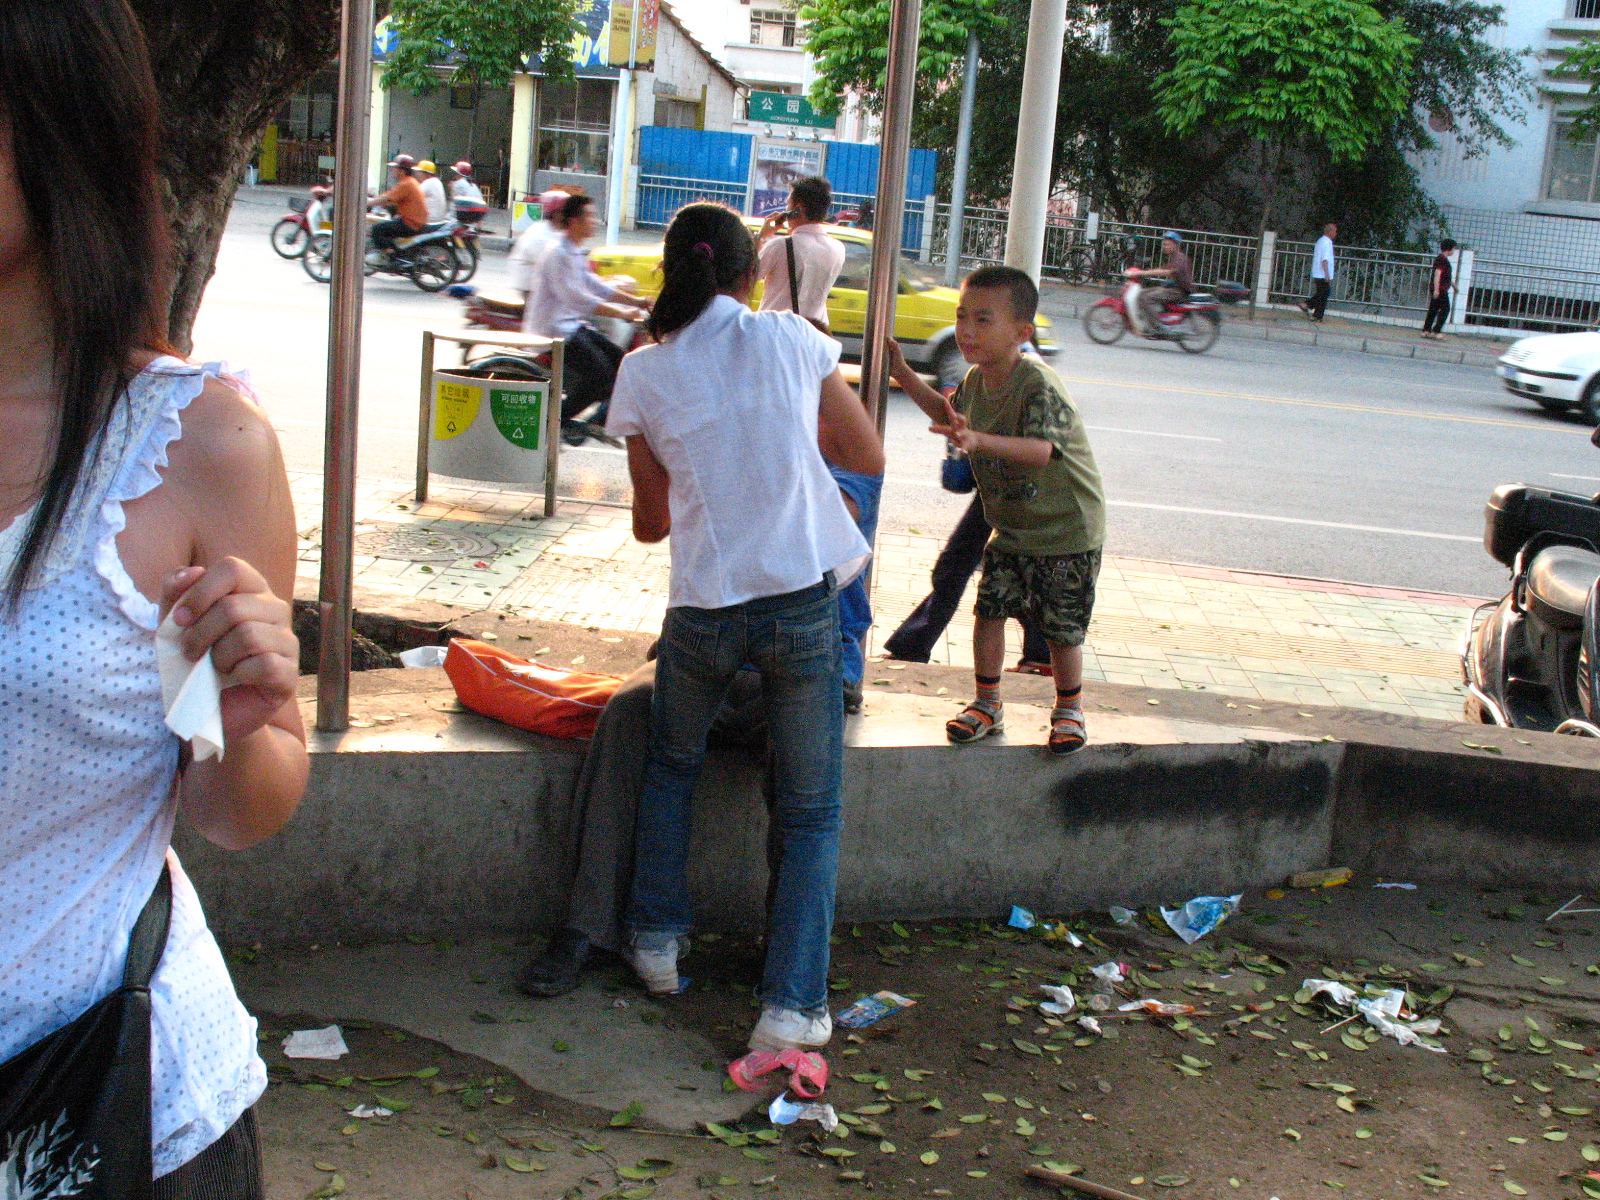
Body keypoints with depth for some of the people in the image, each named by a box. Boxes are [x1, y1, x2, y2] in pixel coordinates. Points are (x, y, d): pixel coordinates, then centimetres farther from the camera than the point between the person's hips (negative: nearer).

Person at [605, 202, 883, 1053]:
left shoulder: (643, 374, 3)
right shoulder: (791, 340, 2)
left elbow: (650, 523, 13)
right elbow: (869, 457, 11)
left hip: (703, 609, 1)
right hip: (804, 603, -1)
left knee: (670, 765, 29)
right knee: (811, 812, 10)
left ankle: (656, 942, 34)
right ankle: (790, 1005, 5)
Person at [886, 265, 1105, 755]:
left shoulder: (1039, 386, -26)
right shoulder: (976, 379, -2)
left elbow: (1041, 450, -42)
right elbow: (949, 413, 22)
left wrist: (978, 440, -55)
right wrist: (904, 375, 15)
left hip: (1067, 532, -6)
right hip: (1011, 528, 7)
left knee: (1062, 628, 3)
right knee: (989, 608, 2)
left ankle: (1069, 710, 25)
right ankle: (987, 705, 19)